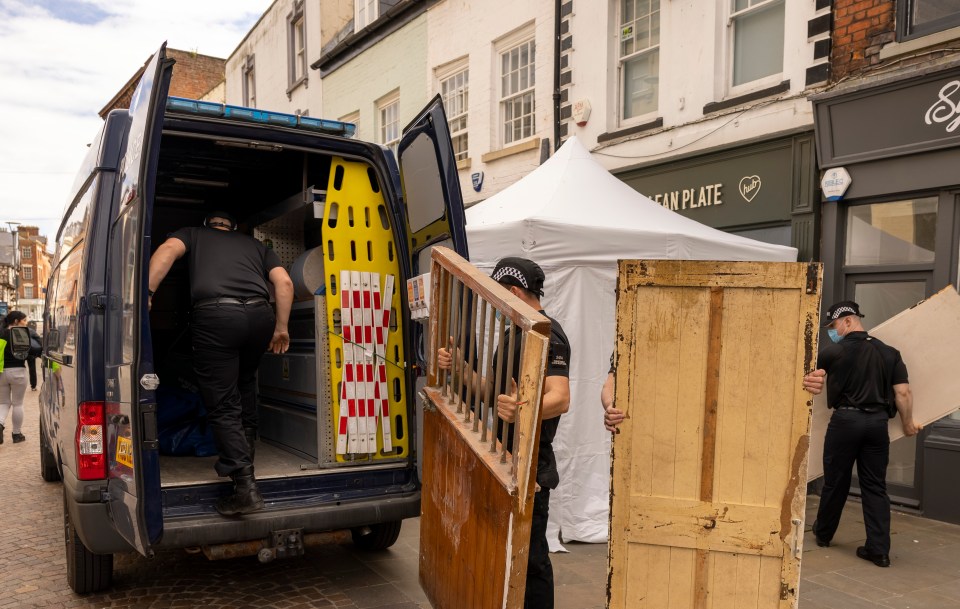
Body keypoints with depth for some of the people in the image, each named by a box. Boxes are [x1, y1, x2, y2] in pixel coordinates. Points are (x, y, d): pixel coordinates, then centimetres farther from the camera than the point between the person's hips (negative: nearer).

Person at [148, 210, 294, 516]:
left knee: (222, 405, 0)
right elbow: (284, 282, 16)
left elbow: (168, 249, 3)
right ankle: (245, 451, 36)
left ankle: (245, 485, -9)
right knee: (245, 383, 30)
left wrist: (146, 292, -5)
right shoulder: (254, 244, 30)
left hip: (215, 316, -3)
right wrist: (281, 327, 19)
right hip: (260, 315, 3)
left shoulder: (193, 234, 26)